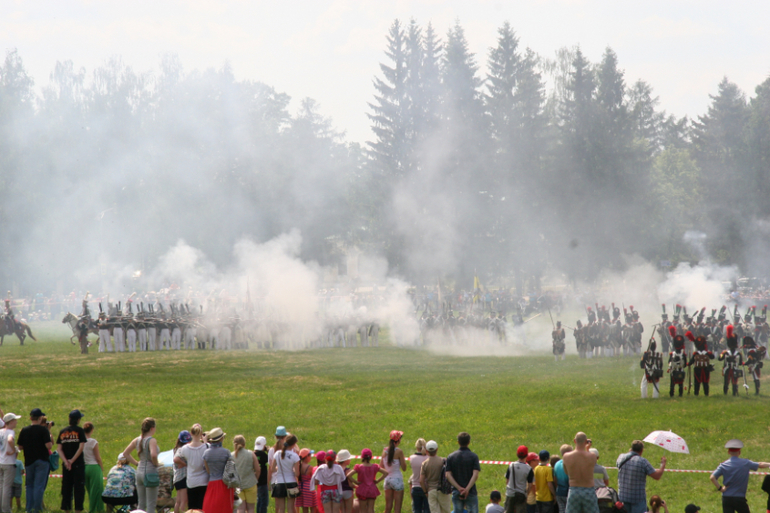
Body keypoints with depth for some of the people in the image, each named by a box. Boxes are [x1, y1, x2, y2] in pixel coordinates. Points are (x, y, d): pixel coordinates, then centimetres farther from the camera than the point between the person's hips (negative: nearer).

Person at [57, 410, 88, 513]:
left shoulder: (62, 432, 9)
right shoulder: (79, 430, -3)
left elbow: (59, 448, 2)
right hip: (78, 464, -4)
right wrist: (72, 460, -11)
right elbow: (81, 447, -13)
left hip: (66, 465, 4)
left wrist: (65, 461, -7)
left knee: (66, 488, 9)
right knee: (79, 488, -1)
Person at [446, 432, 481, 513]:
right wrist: (467, 489, -17)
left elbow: (448, 475, -5)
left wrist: (459, 488, -12)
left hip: (456, 492, 2)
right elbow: (475, 475, -15)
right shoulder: (473, 456, -3)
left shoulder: (451, 457, 4)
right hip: (471, 492, -2)